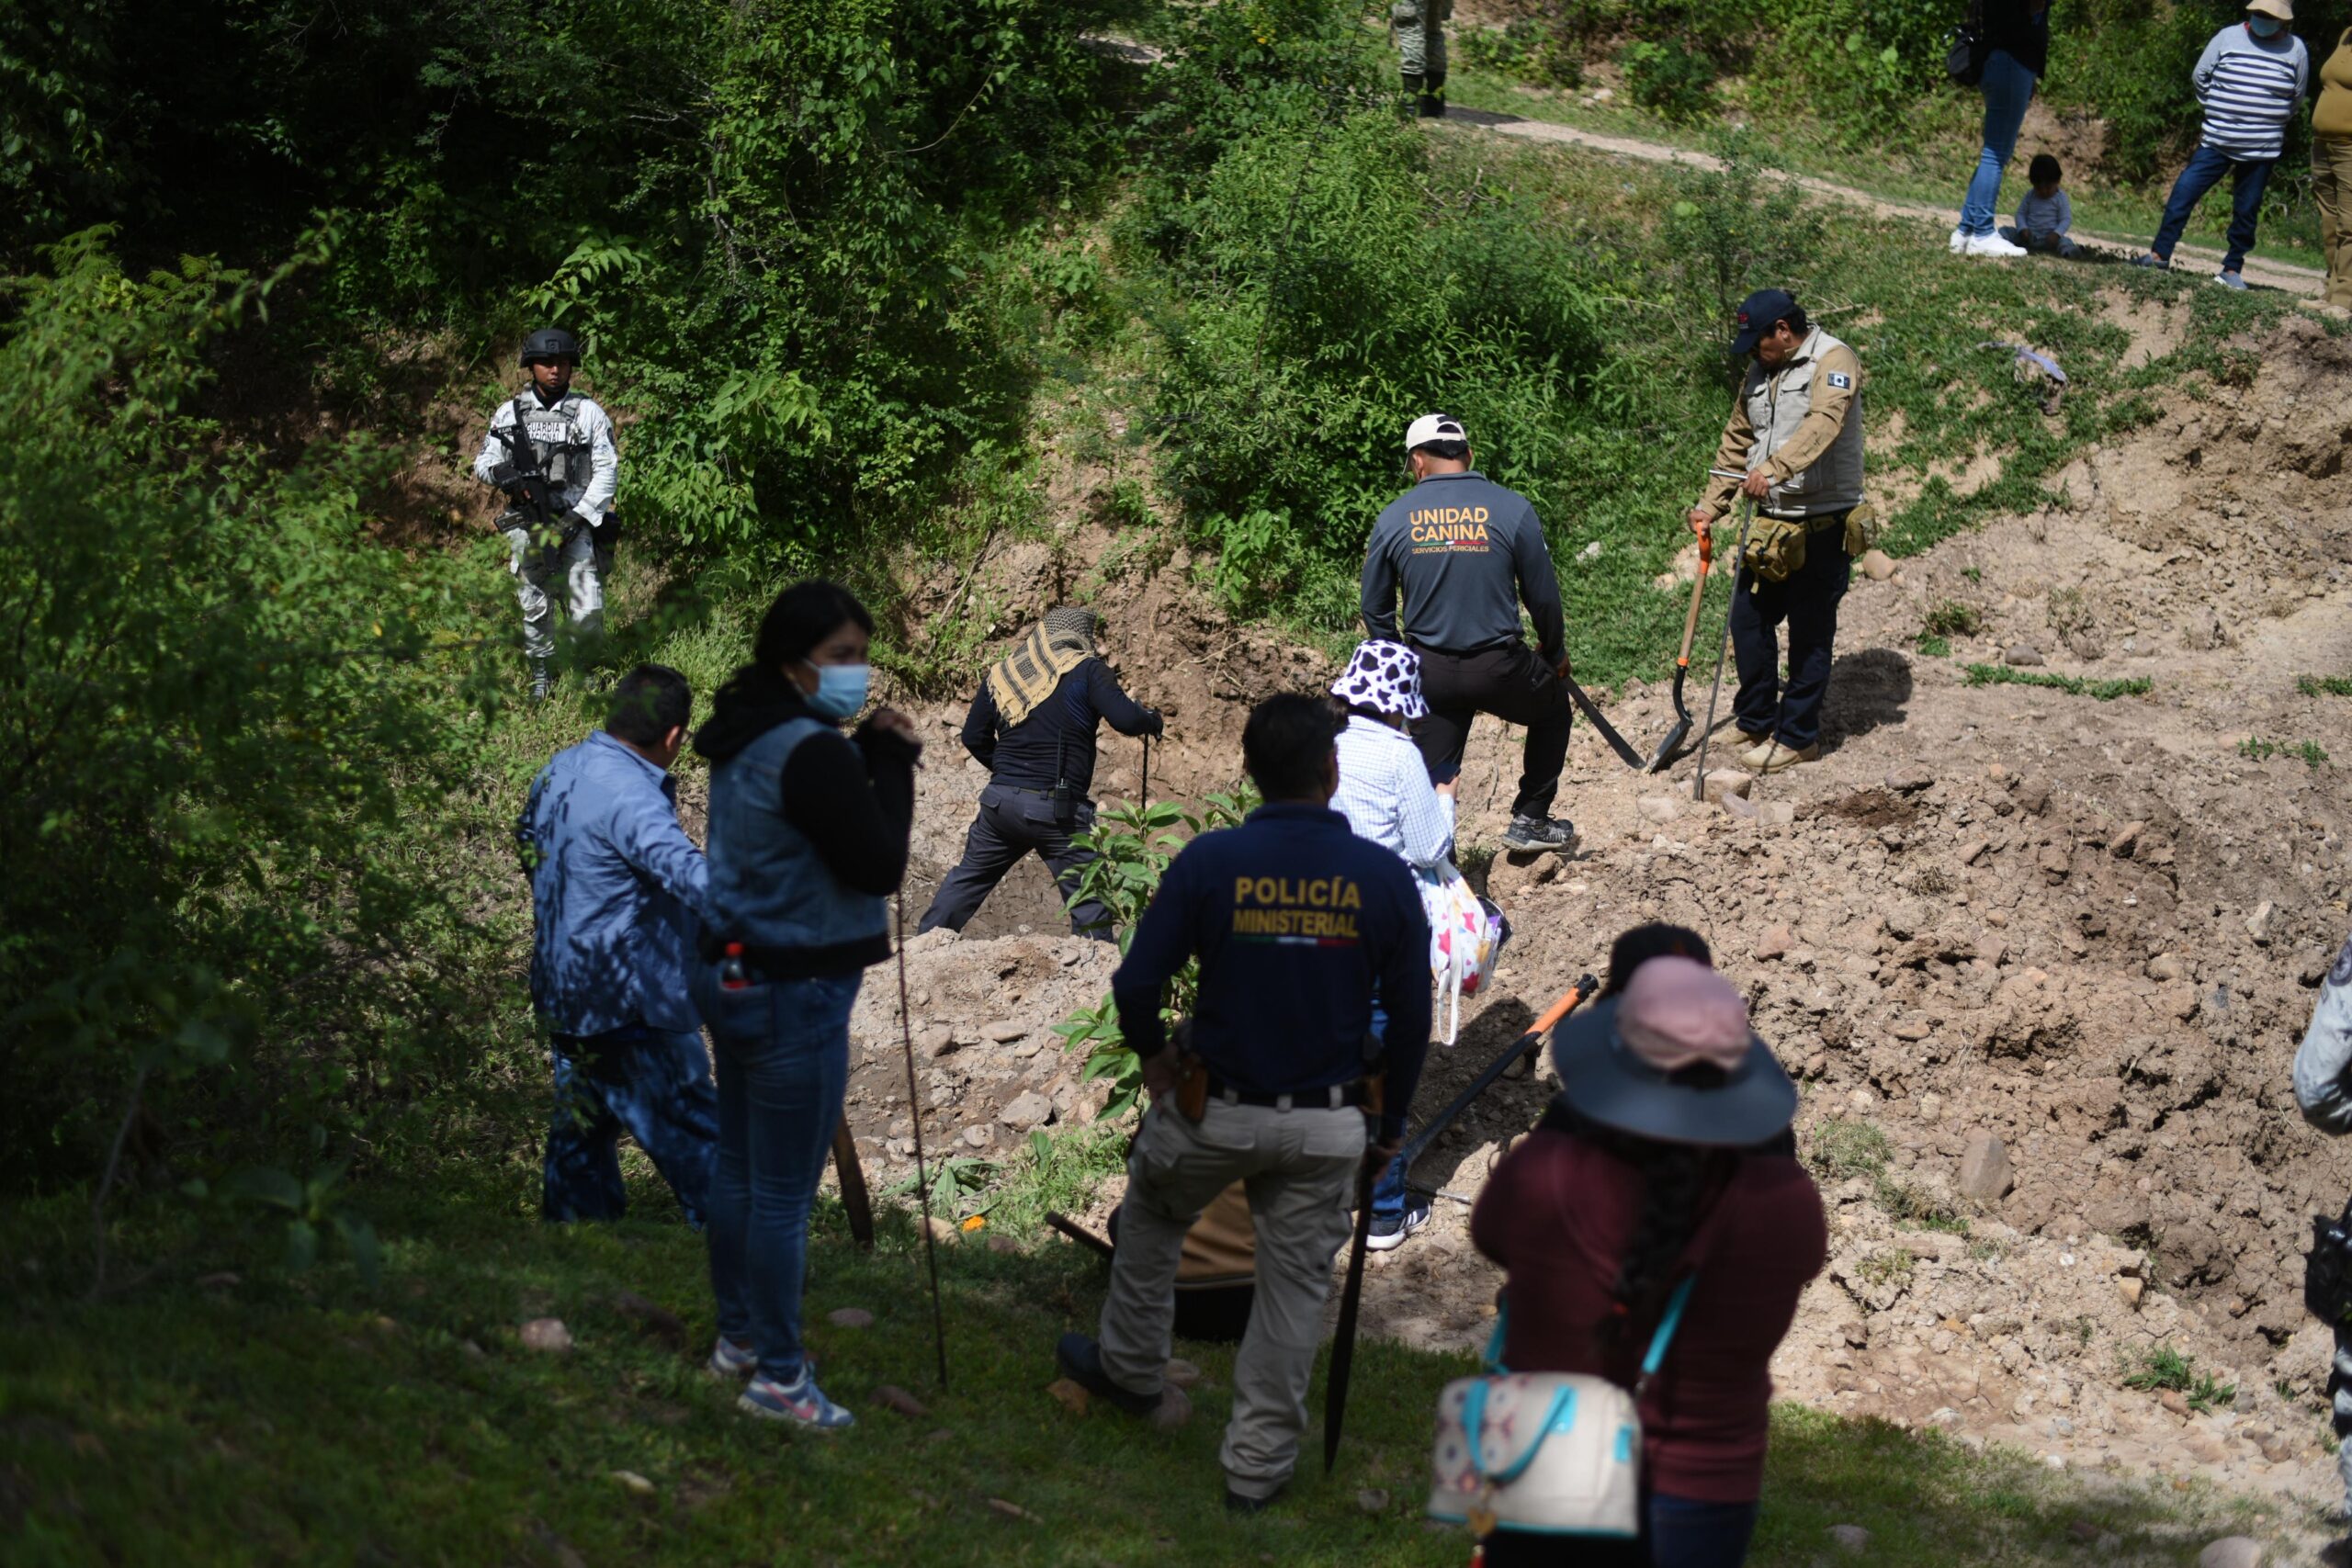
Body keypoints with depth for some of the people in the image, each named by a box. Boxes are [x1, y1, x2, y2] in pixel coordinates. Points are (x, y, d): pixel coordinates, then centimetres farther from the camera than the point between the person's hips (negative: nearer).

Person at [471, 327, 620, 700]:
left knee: (587, 612, -10)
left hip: (577, 521, -2)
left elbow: (607, 471, 0)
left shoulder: (588, 413, 2)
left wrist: (577, 517, -10)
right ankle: (541, 674, 17)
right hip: (526, 524, 2)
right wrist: (500, 472, -10)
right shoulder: (510, 413, 8)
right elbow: (482, 461, 15)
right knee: (533, 607, 2)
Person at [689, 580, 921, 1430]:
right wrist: (892, 761, -11)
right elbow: (881, 866, -19)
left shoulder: (746, 739, 7)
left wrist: (870, 755, 3)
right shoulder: (814, 753, -22)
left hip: (733, 975, 10)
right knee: (784, 1195, 0)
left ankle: (738, 1335, 33)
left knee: (738, 1170, 20)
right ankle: (777, 1376, 9)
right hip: (795, 997, -10)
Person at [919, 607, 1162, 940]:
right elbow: (1126, 719, -14)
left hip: (999, 801, 5)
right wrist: (1153, 721, 7)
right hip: (1058, 809, -5)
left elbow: (974, 737, 13)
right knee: (1091, 898, 2)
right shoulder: (1086, 669, -5)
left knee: (968, 876, 22)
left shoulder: (1001, 673, 11)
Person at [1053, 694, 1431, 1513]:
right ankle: (1258, 1463, 20)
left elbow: (1136, 985, -11)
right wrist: (1390, 1124, 11)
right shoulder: (1384, 876, -9)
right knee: (1295, 1286, 12)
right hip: (1327, 1125, 1)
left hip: (1213, 1108, -1)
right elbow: (1412, 1017, -3)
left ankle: (1128, 1369, 44)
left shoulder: (1208, 861, -13)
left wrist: (1152, 1054, 10)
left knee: (1149, 1221, 27)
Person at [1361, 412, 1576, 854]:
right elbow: (1543, 595, 1)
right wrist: (1555, 652, 19)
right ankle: (1529, 822, 28)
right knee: (1552, 708, 27)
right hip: (1500, 667, -1)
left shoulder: (1392, 519, 0)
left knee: (1426, 776, 9)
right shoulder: (1512, 510, -6)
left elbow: (1375, 609, 7)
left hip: (1427, 672, 2)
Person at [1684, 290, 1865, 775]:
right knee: (1749, 619, 10)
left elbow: (1823, 423, -31)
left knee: (1810, 633, 0)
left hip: (1822, 524, -8)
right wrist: (1711, 505, 14)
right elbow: (1736, 442, 21)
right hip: (1771, 521, 8)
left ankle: (1797, 738, 9)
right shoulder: (1759, 374, 13)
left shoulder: (1833, 361, -13)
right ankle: (1755, 720, 25)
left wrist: (1773, 468, -44)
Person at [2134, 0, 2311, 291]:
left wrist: (2269, 122, 11)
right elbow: (2199, 77, 7)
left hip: (2262, 149, 0)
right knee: (2183, 193, -9)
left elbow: (2296, 98, 11)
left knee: (2246, 211, 5)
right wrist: (2220, 111, 9)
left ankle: (2233, 269, 15)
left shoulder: (2295, 50, -1)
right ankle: (2160, 254, -3)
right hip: (2216, 143, 0)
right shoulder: (2228, 37, -2)